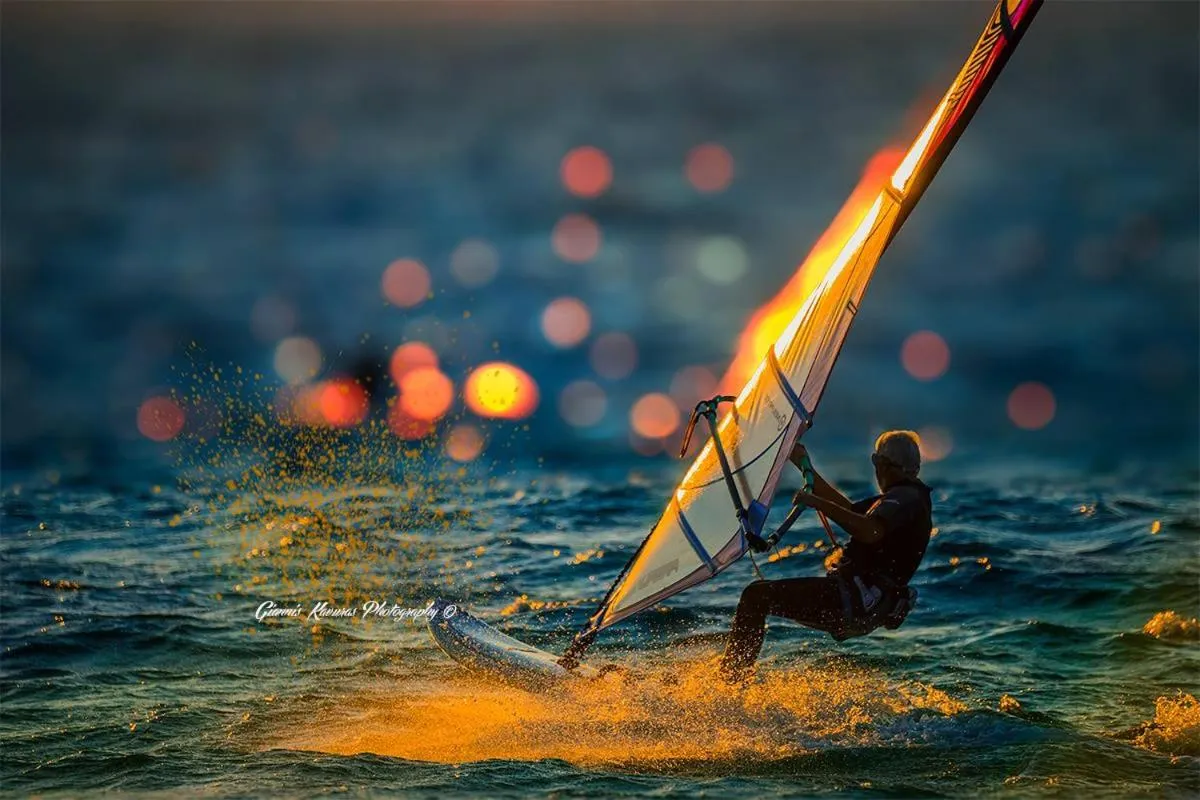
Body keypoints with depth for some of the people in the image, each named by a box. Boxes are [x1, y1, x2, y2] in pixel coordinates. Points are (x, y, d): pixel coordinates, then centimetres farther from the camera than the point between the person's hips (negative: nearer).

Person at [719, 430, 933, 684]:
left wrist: (819, 503, -24)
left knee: (755, 597, -13)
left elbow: (870, 532, -30)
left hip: (856, 600, -11)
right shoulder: (906, 498, 23)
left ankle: (729, 681, -14)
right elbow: (850, 510, 31)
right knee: (760, 596, 24)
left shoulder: (906, 498, -10)